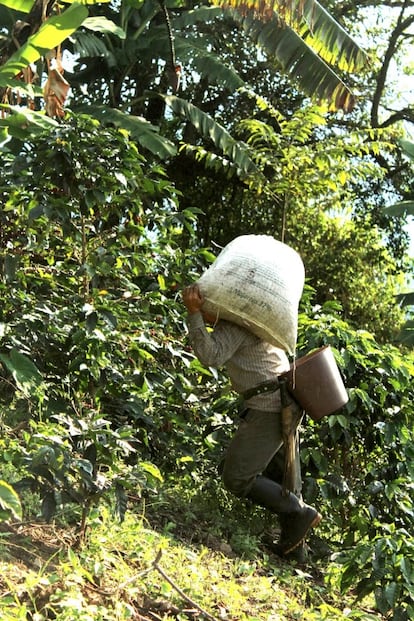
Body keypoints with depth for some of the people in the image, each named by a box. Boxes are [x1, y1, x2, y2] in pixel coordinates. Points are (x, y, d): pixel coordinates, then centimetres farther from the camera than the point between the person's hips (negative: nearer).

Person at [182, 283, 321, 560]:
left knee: (237, 478, -7)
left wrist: (194, 315, -25)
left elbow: (211, 356, -27)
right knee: (283, 484, 16)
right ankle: (294, 543, 22)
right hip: (286, 404, 11)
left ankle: (301, 514, -4)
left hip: (268, 408, -11)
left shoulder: (234, 326, -14)